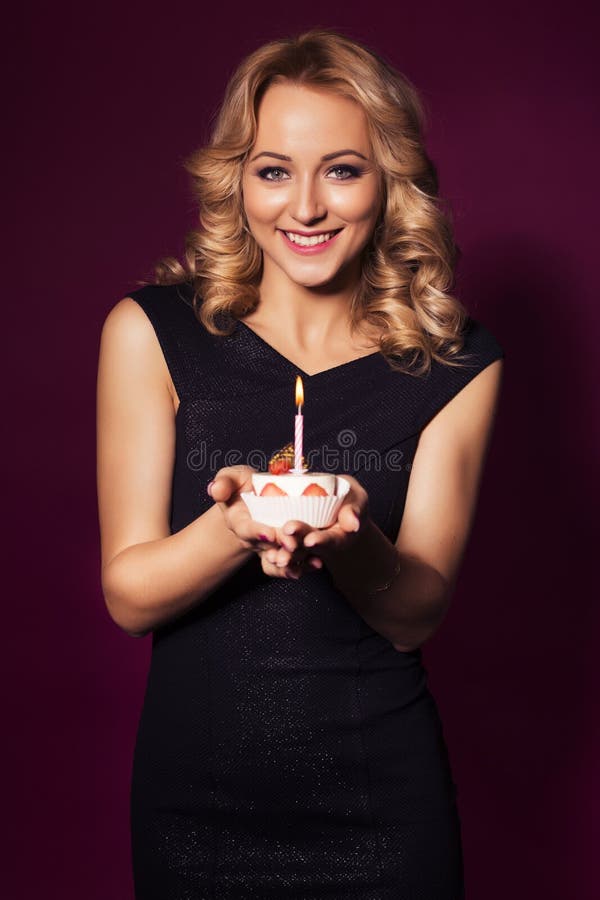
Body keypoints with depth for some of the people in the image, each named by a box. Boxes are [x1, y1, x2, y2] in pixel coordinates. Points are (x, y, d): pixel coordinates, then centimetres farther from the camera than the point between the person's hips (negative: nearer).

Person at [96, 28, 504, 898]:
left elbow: (417, 614, -5)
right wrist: (232, 527, -28)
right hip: (194, 786, 0)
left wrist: (349, 539, -26)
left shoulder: (456, 362, -6)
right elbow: (127, 596, -9)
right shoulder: (151, 334, -8)